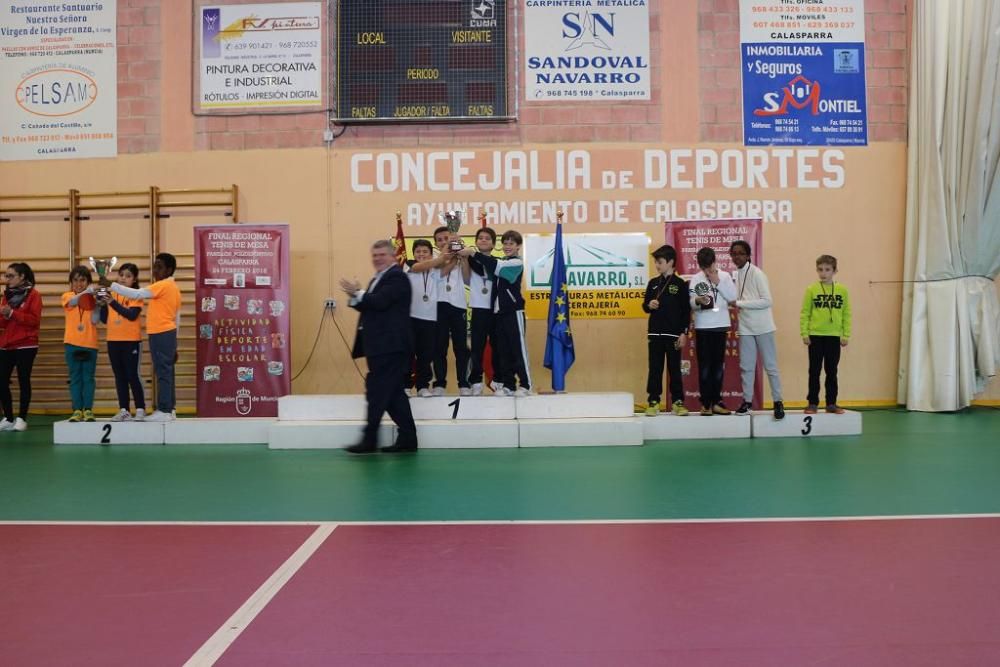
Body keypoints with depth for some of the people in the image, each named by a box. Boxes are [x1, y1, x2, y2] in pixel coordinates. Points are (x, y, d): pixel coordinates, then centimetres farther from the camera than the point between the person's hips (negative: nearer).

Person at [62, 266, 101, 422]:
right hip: (72, 343, 0)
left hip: (90, 343, 0)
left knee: (88, 378, 3)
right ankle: (77, 410, 7)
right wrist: (88, 291, -37)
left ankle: (88, 410, 6)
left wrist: (98, 303, -16)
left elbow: (94, 320, -4)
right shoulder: (67, 296, 3)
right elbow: (73, 301, -22)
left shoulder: (92, 298, 4)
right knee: (75, 378, 4)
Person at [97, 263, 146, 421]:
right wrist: (102, 305, -8)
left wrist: (113, 303, -26)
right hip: (113, 341, 5)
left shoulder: (136, 295, -4)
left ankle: (140, 409, 3)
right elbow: (104, 319, 9)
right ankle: (124, 410, 14)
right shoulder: (111, 294, 9)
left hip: (131, 341, -5)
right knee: (119, 377, 8)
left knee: (133, 375, -4)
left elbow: (132, 315, -19)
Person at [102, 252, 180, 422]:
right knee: (166, 372, 10)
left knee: (163, 372, -8)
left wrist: (111, 285, -17)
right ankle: (169, 409, 13)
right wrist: (174, 344, 23)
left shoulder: (163, 286, -12)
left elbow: (137, 294, -21)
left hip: (161, 334, -9)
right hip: (168, 334, 9)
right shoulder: (173, 287, 17)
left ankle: (164, 411, -6)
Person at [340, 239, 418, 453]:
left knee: (377, 390, -8)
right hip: (381, 346, 10)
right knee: (393, 392, 10)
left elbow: (380, 301, -23)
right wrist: (356, 296, -4)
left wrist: (357, 294, -11)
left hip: (390, 346, -10)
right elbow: (367, 306, 15)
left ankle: (369, 440, -3)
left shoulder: (396, 277, -9)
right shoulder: (378, 279, 22)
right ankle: (407, 438, 15)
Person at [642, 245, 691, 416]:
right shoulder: (653, 283, 9)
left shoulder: (680, 284, -1)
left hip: (674, 333, -3)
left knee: (675, 369, 4)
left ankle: (677, 402, 11)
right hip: (655, 333, 3)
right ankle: (653, 402, 8)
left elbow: (686, 311, -2)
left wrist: (684, 333, -7)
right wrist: (649, 305, -9)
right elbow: (645, 305, 15)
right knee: (654, 369, 4)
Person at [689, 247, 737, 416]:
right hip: (702, 327, -2)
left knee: (718, 365, 5)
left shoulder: (725, 276, 5)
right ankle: (705, 403, 2)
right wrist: (698, 301, -26)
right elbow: (691, 303, -4)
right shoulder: (695, 279, 1)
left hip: (720, 326, 2)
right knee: (704, 365, -1)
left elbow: (733, 297, -5)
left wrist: (718, 282, -10)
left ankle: (716, 402, 12)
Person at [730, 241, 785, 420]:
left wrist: (739, 303, -18)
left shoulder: (757, 274, -11)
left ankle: (778, 402, 9)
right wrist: (735, 304, -6)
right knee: (746, 366, 8)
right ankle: (747, 401, 17)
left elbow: (767, 301, -17)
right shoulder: (735, 275, 8)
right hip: (745, 328, 6)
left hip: (763, 327, -6)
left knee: (770, 366, 1)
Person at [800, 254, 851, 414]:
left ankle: (831, 403, 19)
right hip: (815, 336, -1)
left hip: (834, 337, 1)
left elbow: (846, 314, 4)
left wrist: (846, 335, 0)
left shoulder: (842, 290, 1)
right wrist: (804, 333, -7)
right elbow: (804, 313, -2)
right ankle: (812, 403, 13)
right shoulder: (811, 290, -3)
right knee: (814, 371, 6)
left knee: (832, 372, 10)